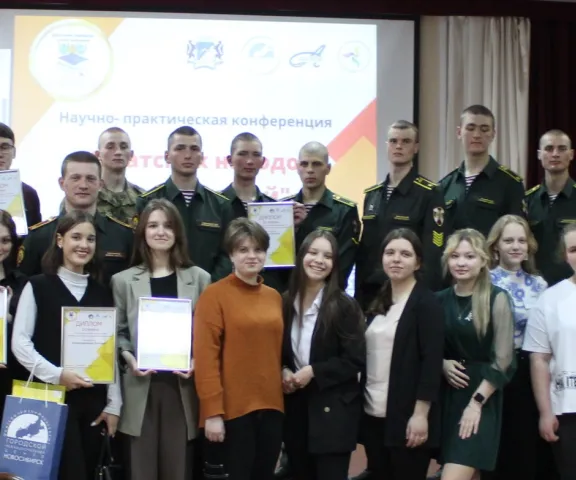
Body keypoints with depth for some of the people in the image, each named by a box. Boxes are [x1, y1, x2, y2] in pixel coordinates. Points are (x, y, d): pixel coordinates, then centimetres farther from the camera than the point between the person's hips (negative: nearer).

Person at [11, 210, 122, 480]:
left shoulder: (102, 293, 13)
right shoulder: (38, 286, 1)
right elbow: (19, 342, -6)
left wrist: (114, 403, 6)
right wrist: (55, 375, -17)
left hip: (93, 401, 4)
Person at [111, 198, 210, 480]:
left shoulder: (199, 279, 7)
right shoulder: (123, 280, 7)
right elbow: (118, 332, 9)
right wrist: (129, 358, -10)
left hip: (183, 386, 0)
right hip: (140, 387, 0)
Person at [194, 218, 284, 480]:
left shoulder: (274, 297, 11)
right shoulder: (214, 295, -7)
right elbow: (205, 356, -11)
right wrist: (213, 411, -15)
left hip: (271, 406, 6)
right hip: (233, 409, -5)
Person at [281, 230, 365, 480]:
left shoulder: (344, 305, -9)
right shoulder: (286, 301, 4)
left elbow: (355, 360, -11)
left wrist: (313, 371, -17)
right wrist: (284, 372, -5)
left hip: (333, 409, -5)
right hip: (296, 406, 5)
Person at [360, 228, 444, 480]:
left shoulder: (427, 303, -6)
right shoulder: (379, 301, 13)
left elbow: (432, 362, -13)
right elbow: (367, 356, 14)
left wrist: (420, 414, -18)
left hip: (407, 417, -6)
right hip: (373, 414, 6)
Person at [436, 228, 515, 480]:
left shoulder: (496, 299, -7)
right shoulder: (440, 300, 6)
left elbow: (503, 359, -10)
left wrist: (476, 402, -14)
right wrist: (442, 364, -6)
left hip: (482, 396, -5)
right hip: (447, 395, 5)